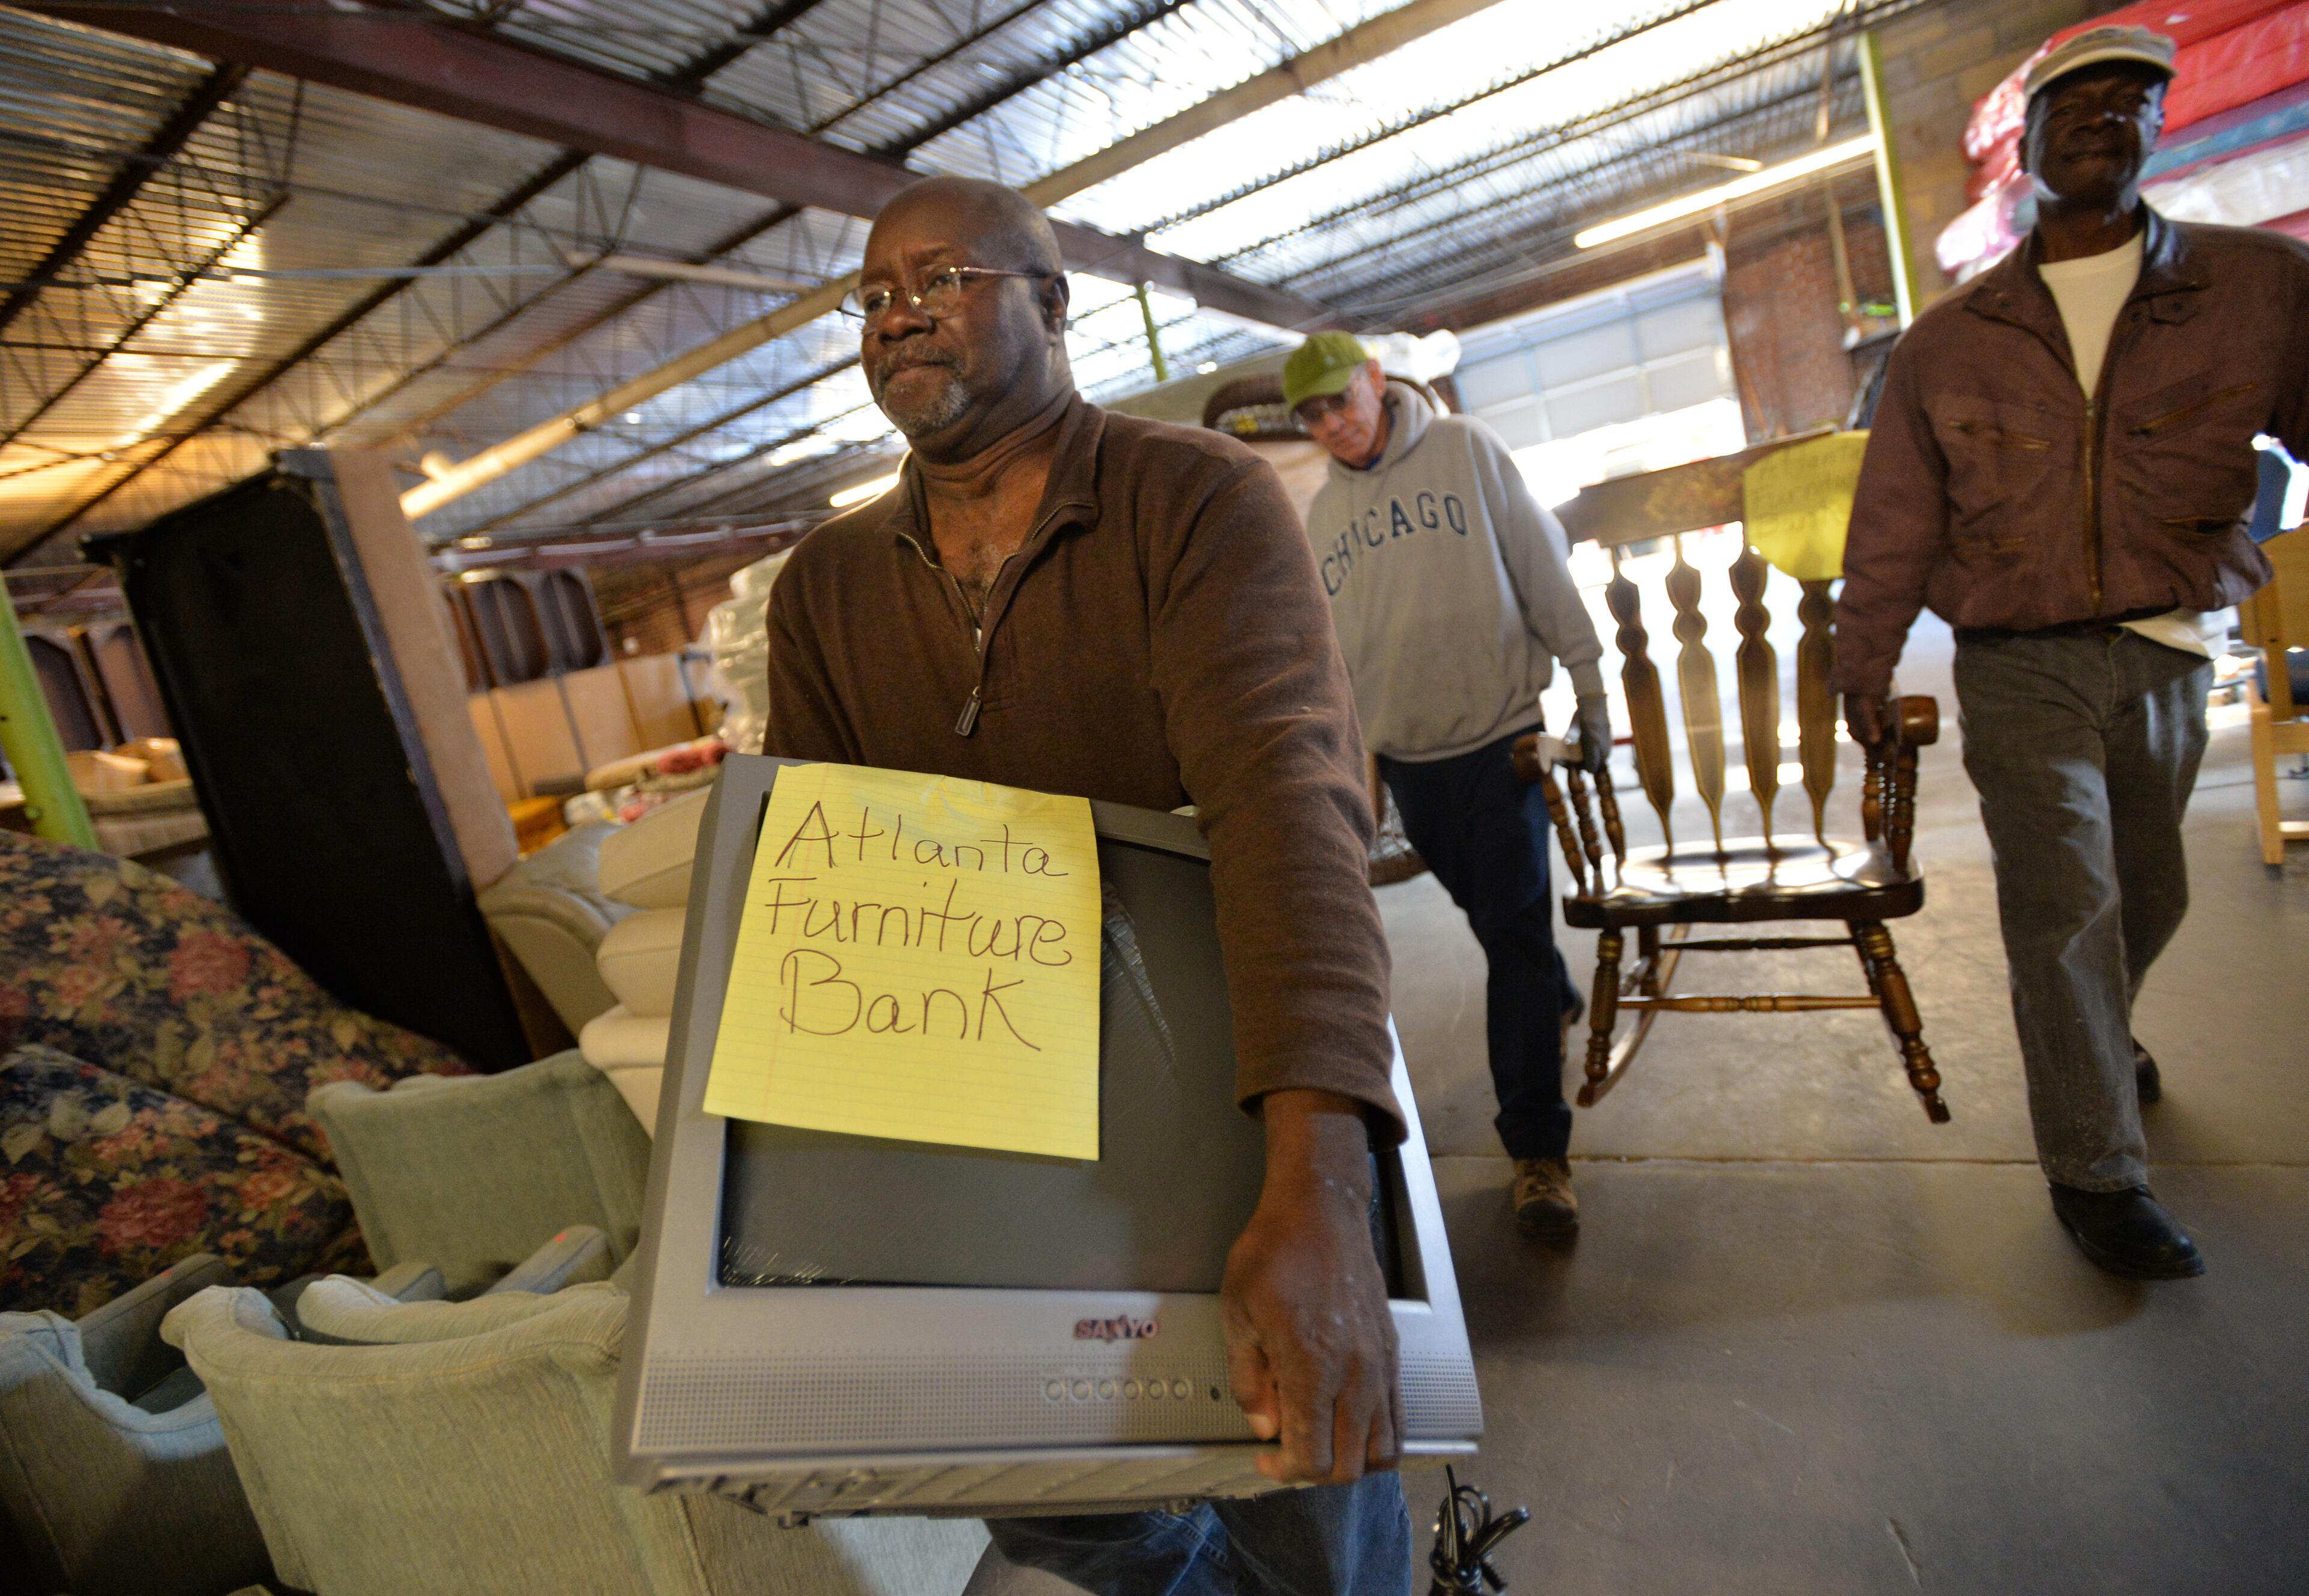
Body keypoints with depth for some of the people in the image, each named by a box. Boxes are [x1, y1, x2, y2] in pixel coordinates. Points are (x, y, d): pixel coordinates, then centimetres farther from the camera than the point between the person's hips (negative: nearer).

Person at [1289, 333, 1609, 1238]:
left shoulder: (1466, 451, 1)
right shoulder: (1320, 515, 10)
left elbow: (1545, 571, 0)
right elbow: (1327, 653, 12)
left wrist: (1589, 689, -3)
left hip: (1501, 732, -4)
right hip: (1406, 756, 4)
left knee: (1516, 936, -7)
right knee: (1502, 927, 15)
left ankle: (1537, 1149, 0)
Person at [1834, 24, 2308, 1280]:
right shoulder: (1949, 344, 5)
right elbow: (1892, 525, 6)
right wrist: (1862, 664, 7)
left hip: (2169, 658, 2)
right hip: (2021, 667, -2)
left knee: (2147, 894, 15)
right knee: (2065, 902, -7)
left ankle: (2092, 1038, 45)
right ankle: (2097, 1175, 3)